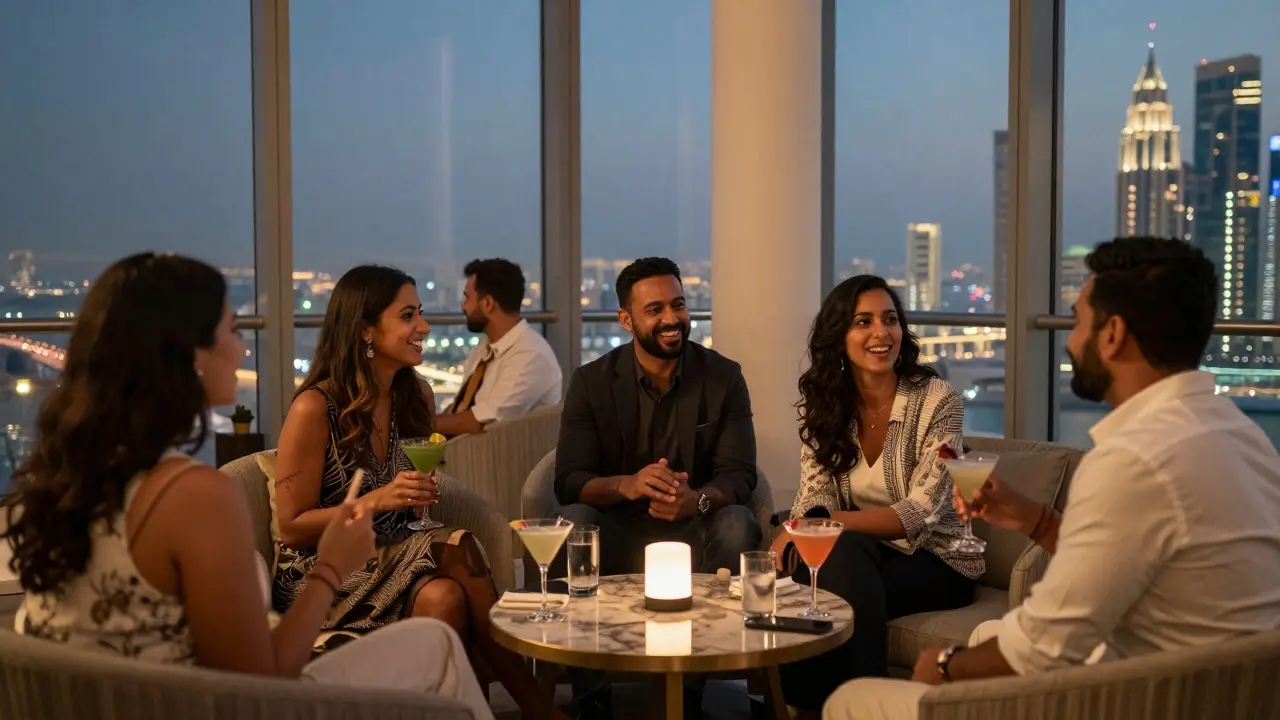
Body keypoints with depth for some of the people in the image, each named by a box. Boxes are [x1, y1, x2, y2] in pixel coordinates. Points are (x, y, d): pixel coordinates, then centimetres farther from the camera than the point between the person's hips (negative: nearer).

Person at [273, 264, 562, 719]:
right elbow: (291, 527, -11)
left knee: (448, 595, -30)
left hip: (392, 559, 6)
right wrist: (378, 499, -24)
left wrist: (422, 493, -6)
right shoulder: (315, 407, -16)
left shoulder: (417, 396, 4)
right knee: (459, 552, -30)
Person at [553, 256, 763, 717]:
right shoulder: (591, 382, -3)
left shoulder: (724, 377, -2)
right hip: (617, 532, 0)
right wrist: (627, 485, -35)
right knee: (573, 522, -31)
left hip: (694, 532, 1)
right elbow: (568, 482, -11)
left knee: (738, 525, -31)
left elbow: (739, 475, -10)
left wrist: (697, 500, -35)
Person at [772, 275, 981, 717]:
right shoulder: (822, 404, 0)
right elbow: (815, 499, -7)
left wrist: (828, 523, -30)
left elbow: (920, 512, -19)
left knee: (844, 555, -32)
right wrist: (793, 538, -31)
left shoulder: (937, 400, -13)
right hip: (858, 554, 3)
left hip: (935, 560, -3)